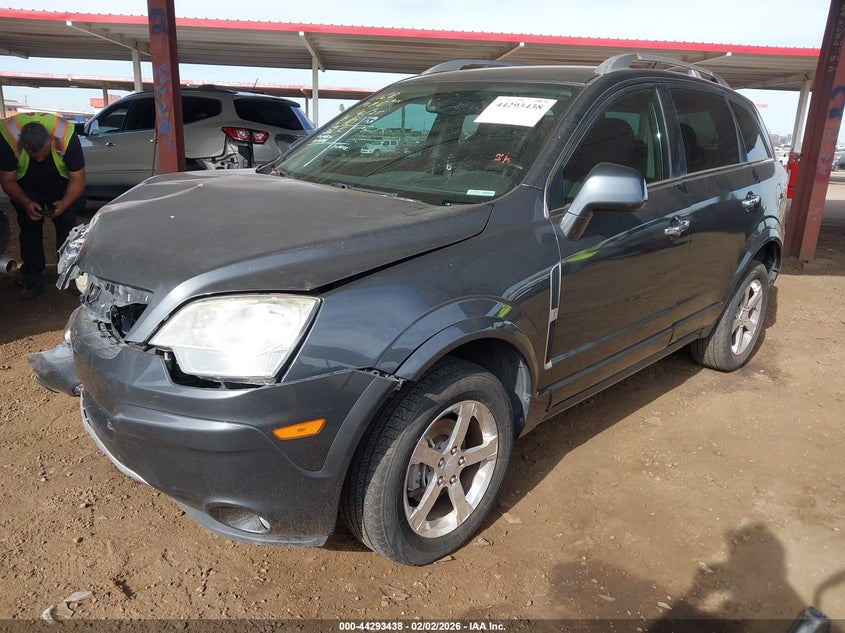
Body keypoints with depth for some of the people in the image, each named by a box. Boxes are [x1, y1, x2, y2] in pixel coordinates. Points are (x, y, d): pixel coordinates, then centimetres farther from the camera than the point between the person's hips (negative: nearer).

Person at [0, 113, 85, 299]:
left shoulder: (66, 137, -36)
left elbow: (77, 179, -26)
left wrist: (64, 203, -41)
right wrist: (26, 203, -36)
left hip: (63, 188, 0)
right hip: (27, 189, 1)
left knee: (67, 225, -8)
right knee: (29, 227, -5)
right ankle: (32, 277, 1)